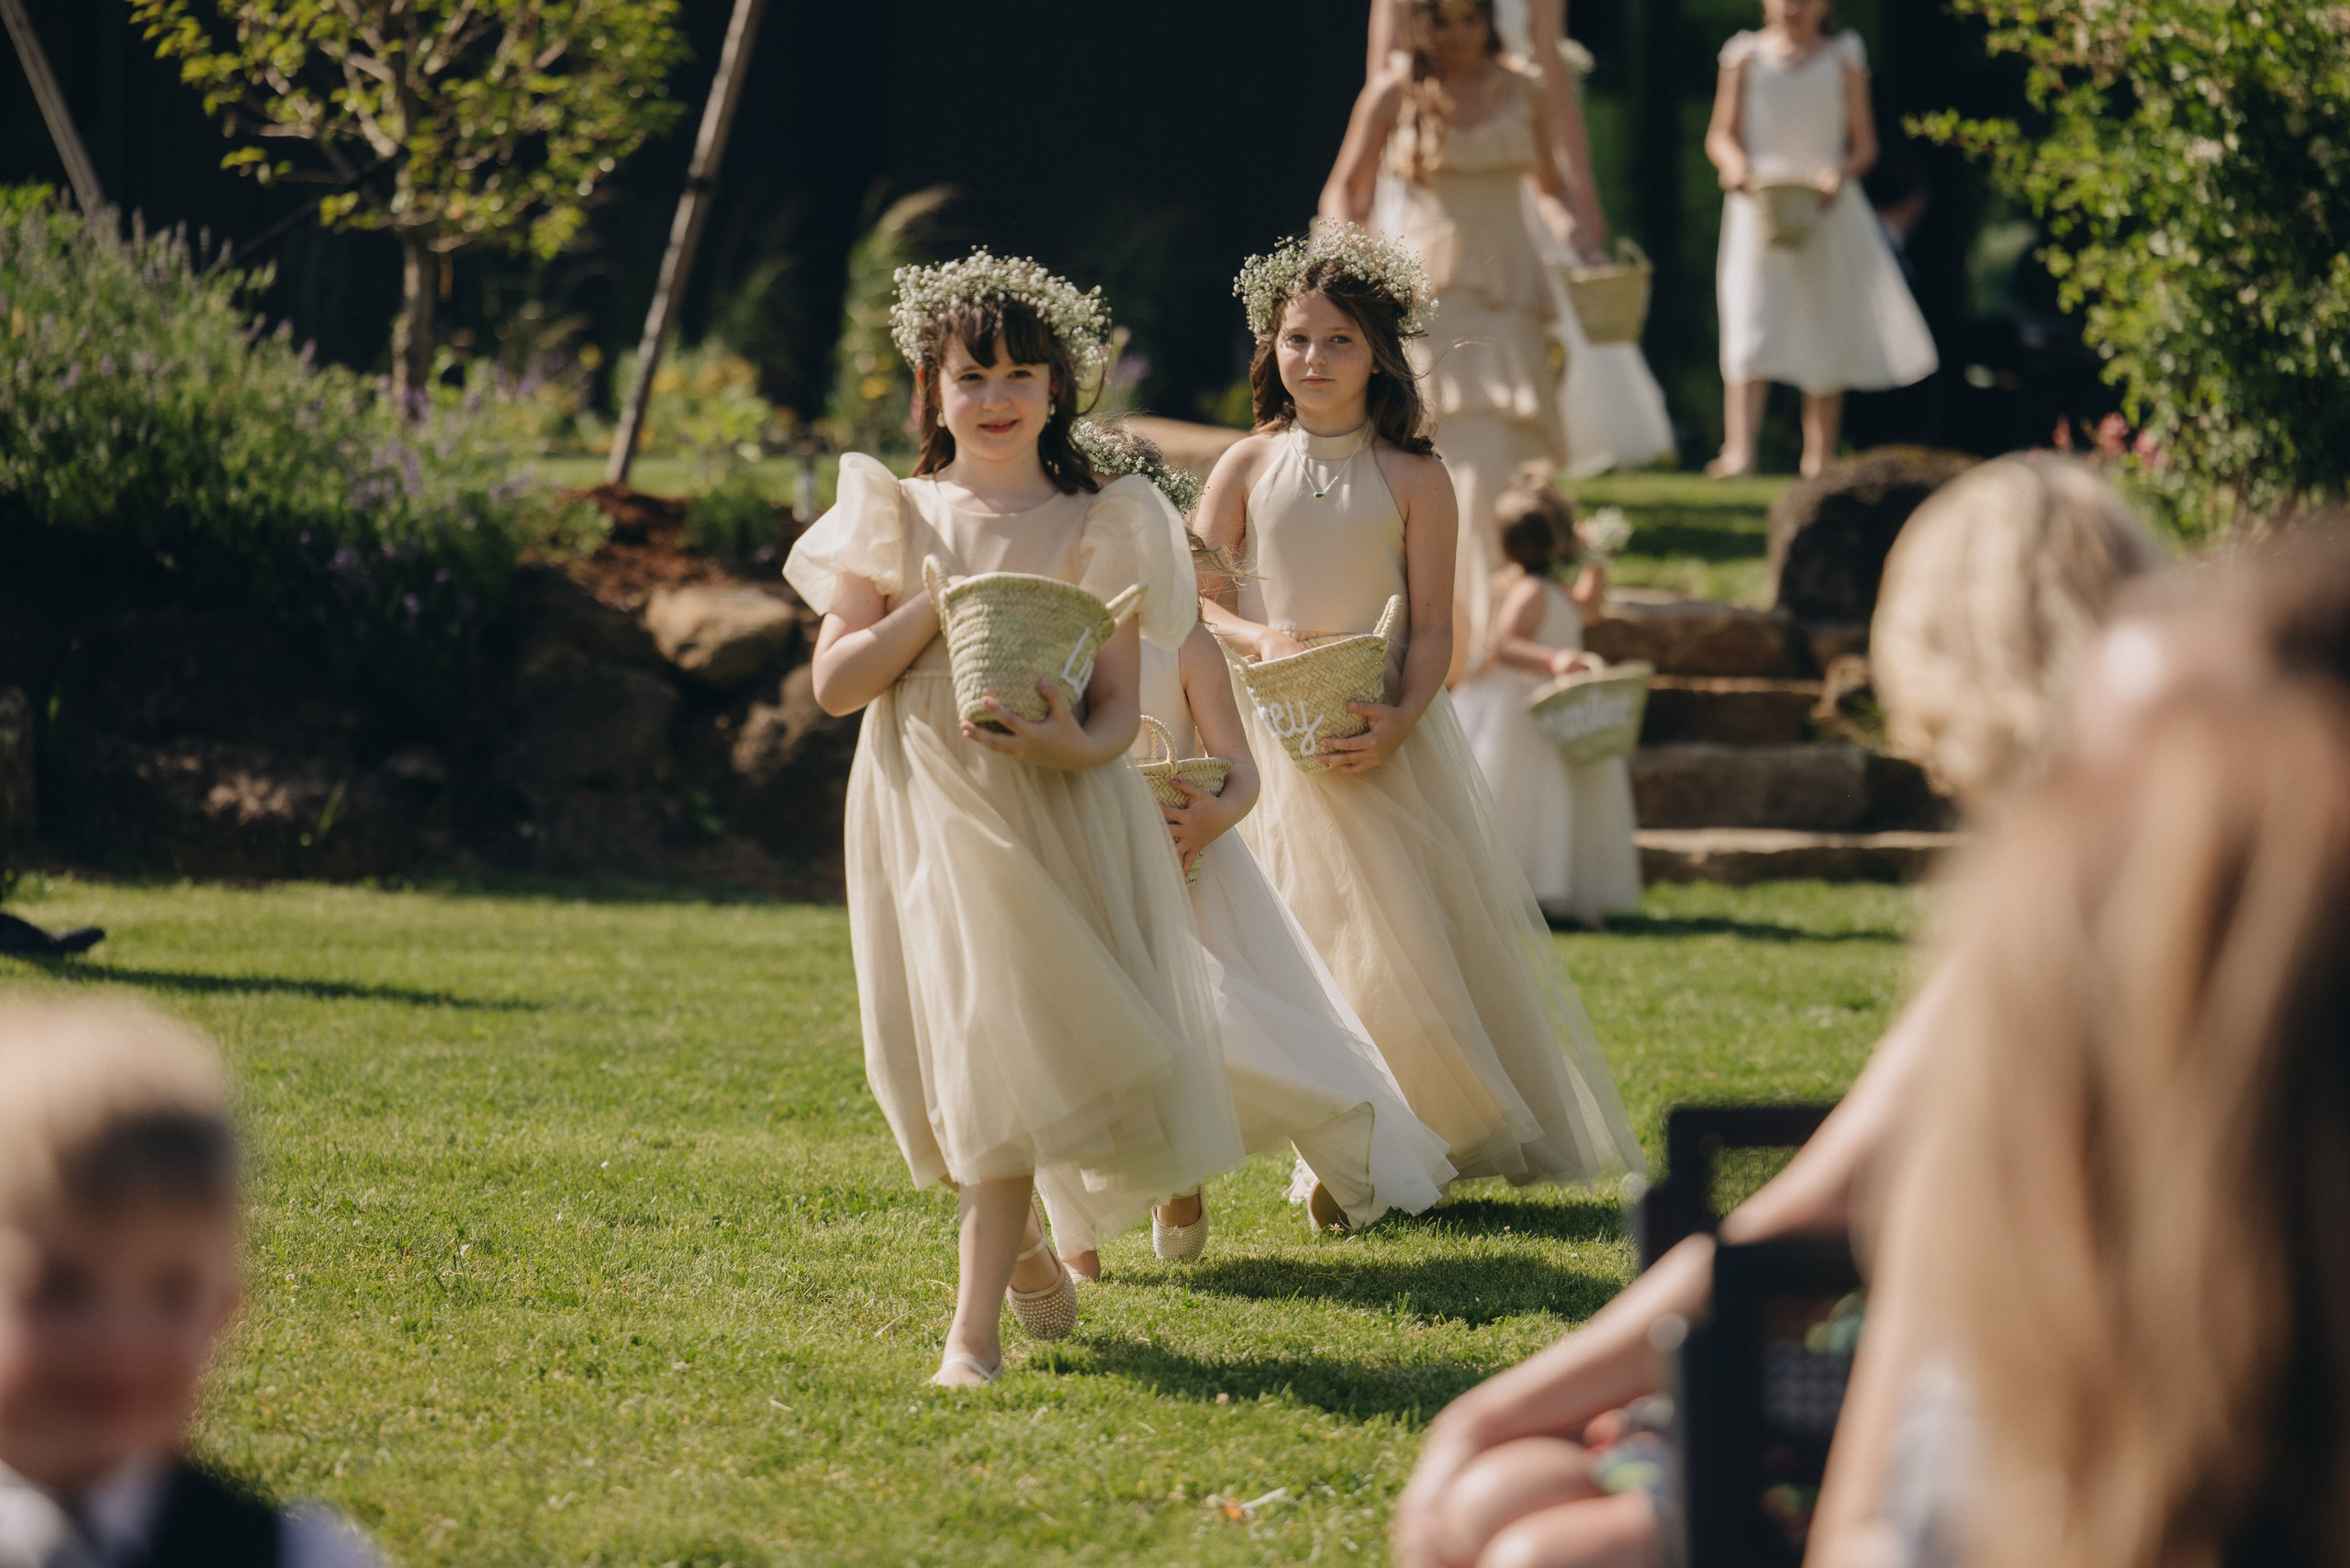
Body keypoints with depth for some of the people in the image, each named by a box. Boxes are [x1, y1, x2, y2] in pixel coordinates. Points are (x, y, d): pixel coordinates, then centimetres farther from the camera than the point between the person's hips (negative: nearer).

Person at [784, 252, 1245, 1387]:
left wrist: (1078, 746, -25)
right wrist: (936, 607, -14)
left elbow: (1122, 703, -3)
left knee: (1011, 1056, -8)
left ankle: (974, 1324, -7)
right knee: (958, 1050, 5)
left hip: (1058, 816, -2)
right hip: (925, 815, 2)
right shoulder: (895, 519, 5)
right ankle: (1024, 1249, 33)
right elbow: (836, 681, -2)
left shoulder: (1096, 530, 2)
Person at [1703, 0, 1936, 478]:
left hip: (1826, 210, 1)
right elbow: (1721, 135, 7)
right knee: (1748, 331, -14)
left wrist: (1841, 174, -14)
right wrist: (1734, 164, -15)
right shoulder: (1746, 55, 6)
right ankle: (1738, 452, -22)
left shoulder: (1843, 57, 7)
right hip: (1759, 206, -1)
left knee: (1826, 337, 6)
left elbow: (1865, 143, 7)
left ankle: (1819, 456, 15)